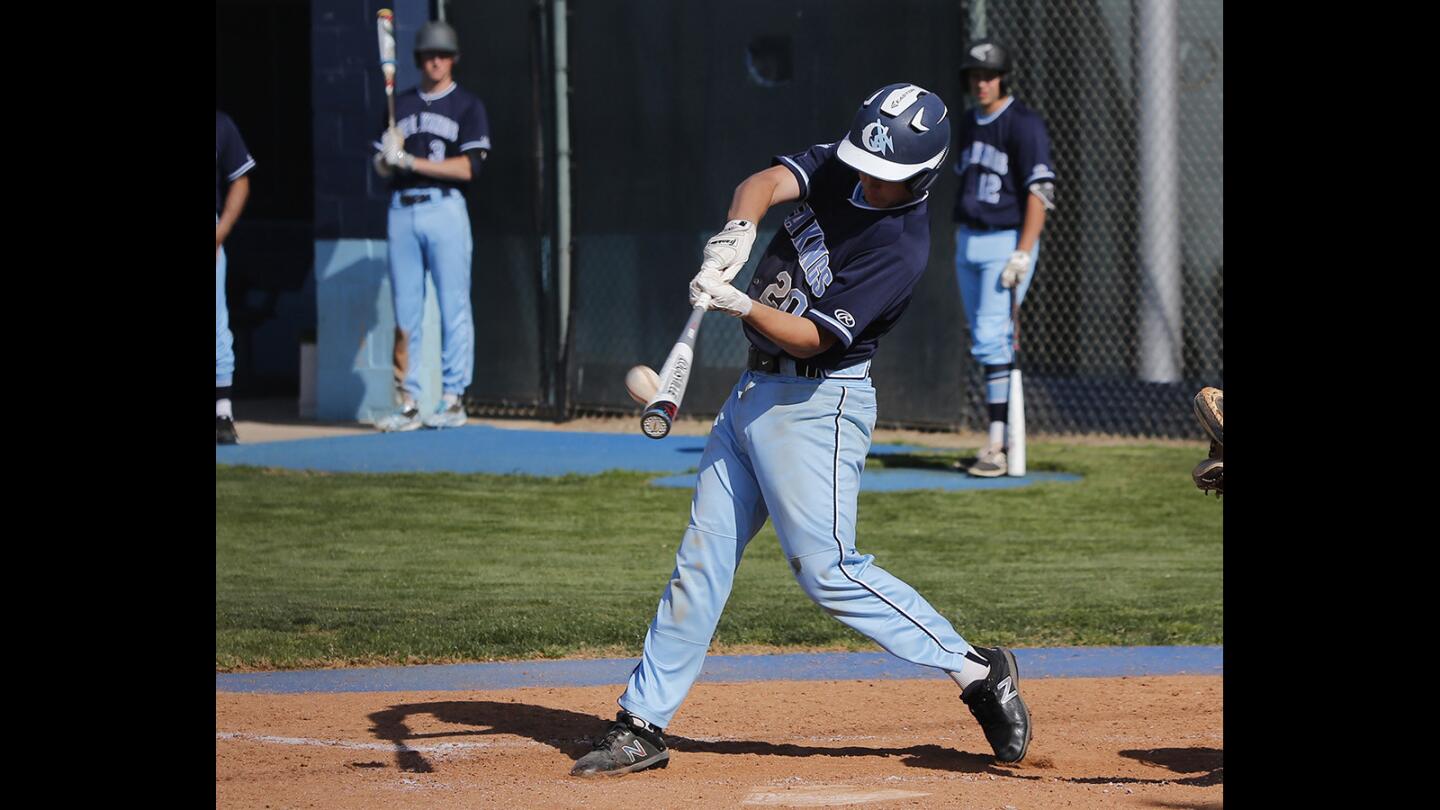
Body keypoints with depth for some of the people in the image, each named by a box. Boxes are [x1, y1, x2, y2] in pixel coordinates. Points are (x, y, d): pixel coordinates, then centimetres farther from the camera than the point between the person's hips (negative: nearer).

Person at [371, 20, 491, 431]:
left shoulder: (467, 105, 3)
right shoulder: (400, 104, 17)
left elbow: (468, 167, -8)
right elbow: (382, 167, 15)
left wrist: (410, 161, -12)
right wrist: (388, 157, -9)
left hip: (445, 209, -4)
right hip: (402, 209, 4)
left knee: (453, 307, -5)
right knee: (405, 311, 2)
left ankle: (453, 400, -2)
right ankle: (408, 404, 3)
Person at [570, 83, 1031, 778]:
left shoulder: (903, 249, -19)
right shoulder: (837, 169, 2)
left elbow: (812, 336, -23)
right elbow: (769, 181, -17)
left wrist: (742, 305, -38)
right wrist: (739, 229, -37)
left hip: (817, 401, -7)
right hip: (754, 389, 7)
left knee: (826, 569, -11)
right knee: (701, 557, 8)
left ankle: (978, 672, -2)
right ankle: (642, 726, 12)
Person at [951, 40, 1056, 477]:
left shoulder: (1024, 124, -11)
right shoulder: (967, 126, 13)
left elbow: (1039, 192, -16)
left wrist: (1023, 253, -22)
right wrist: (960, 241, 16)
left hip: (1006, 243, -8)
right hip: (967, 243, 8)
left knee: (991, 339, -15)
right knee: (985, 342, 10)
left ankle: (997, 447, -16)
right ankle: (1007, 436, 17)